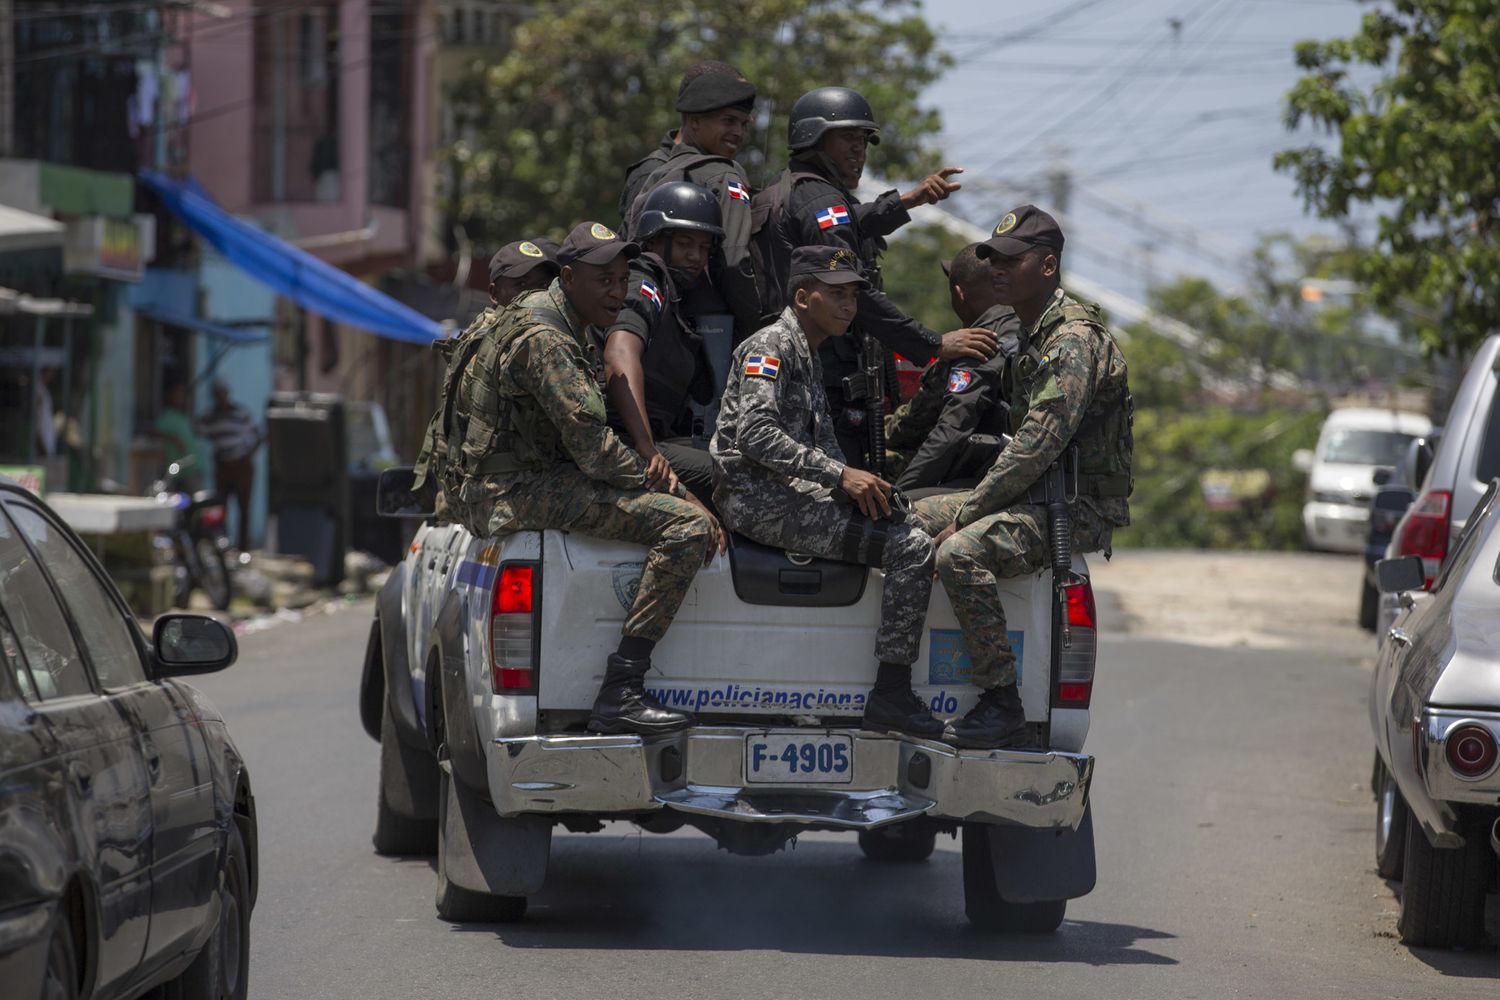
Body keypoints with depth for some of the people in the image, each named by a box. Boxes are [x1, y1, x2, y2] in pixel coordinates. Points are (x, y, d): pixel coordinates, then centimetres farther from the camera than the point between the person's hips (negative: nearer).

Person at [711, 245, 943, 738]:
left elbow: (823, 444, 25)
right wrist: (840, 475, -22)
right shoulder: (771, 346, -7)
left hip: (792, 494, 10)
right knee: (912, 548, -20)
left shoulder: (809, 356, 25)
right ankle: (891, 694, -21)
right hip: (759, 499, -10)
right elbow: (756, 435, -20)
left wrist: (858, 486, 3)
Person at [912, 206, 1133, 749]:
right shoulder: (1034, 337, 17)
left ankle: (1003, 704, -25)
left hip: (1079, 508, -10)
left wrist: (965, 516, -19)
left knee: (961, 552, -31)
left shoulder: (1075, 340, -16)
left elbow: (1037, 446, -23)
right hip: (1037, 496, 10)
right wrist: (968, 507, 11)